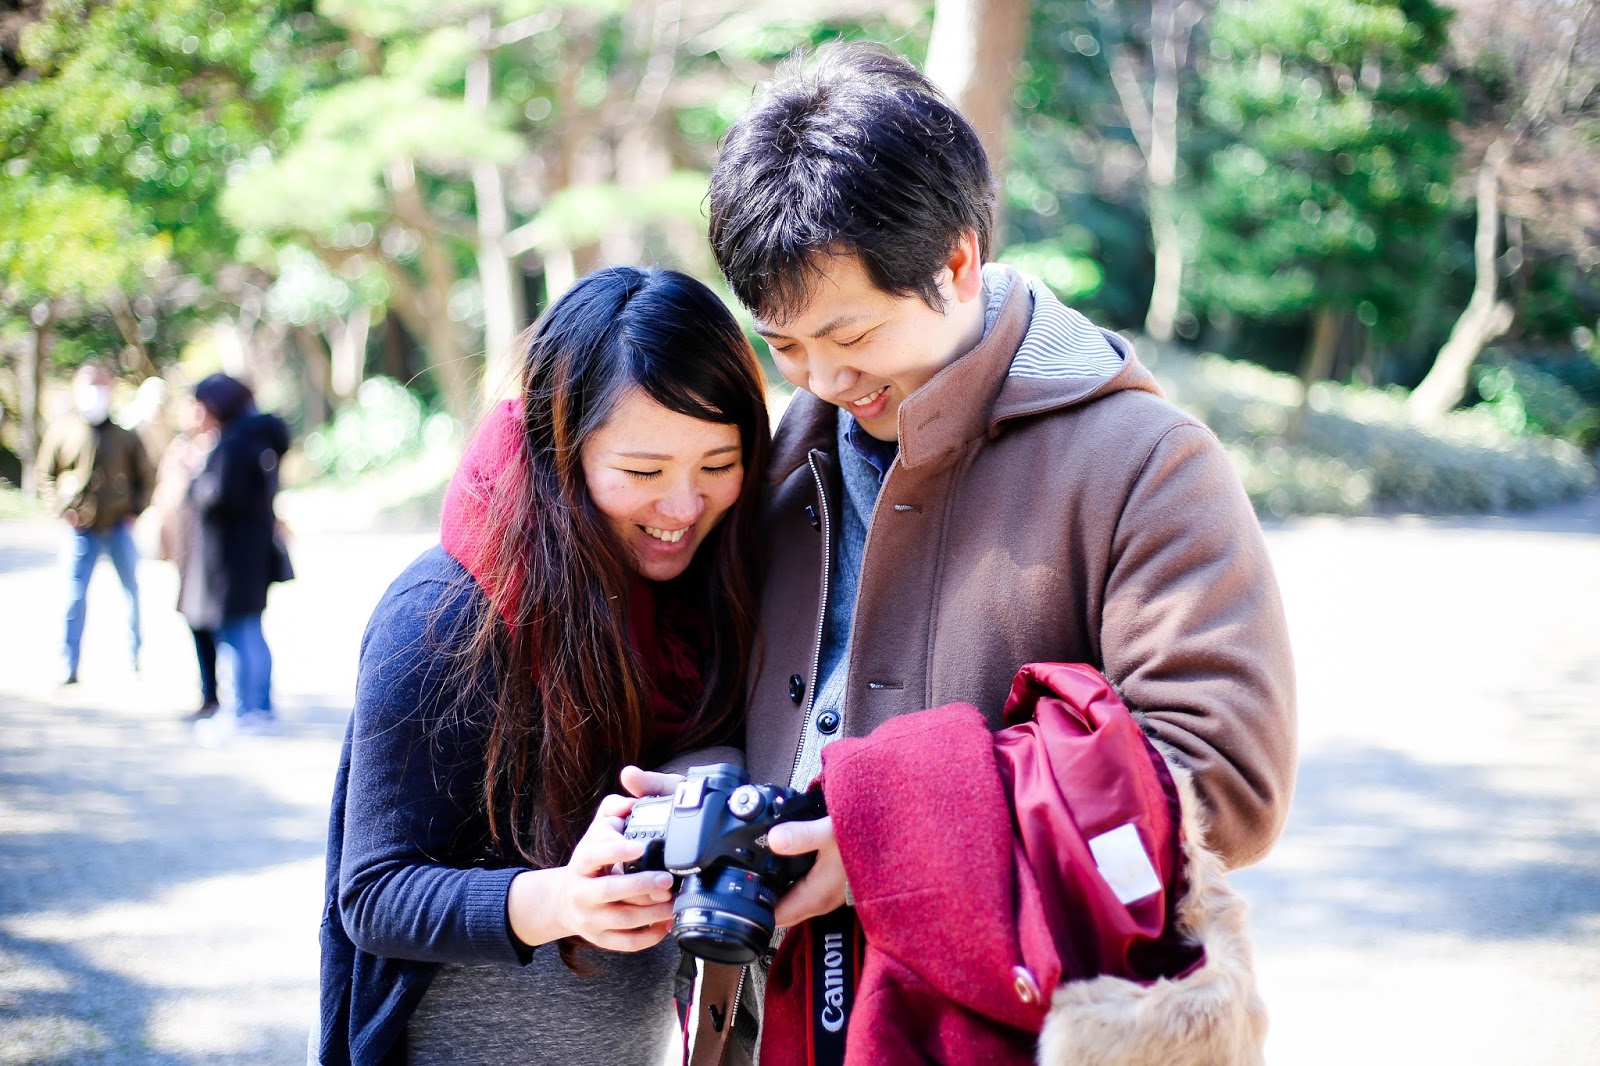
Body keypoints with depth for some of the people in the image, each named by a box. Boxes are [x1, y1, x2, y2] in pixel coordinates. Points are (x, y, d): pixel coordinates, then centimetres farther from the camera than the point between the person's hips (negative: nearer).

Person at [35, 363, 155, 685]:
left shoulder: (123, 434, 3)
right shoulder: (62, 431, 2)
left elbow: (146, 475, 11)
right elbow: (46, 475, 9)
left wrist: (134, 511, 0)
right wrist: (63, 508, -4)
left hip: (120, 528, 1)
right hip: (83, 529, -1)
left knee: (131, 590, 7)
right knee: (75, 597, -2)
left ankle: (135, 657, 20)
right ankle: (68, 667, 3)